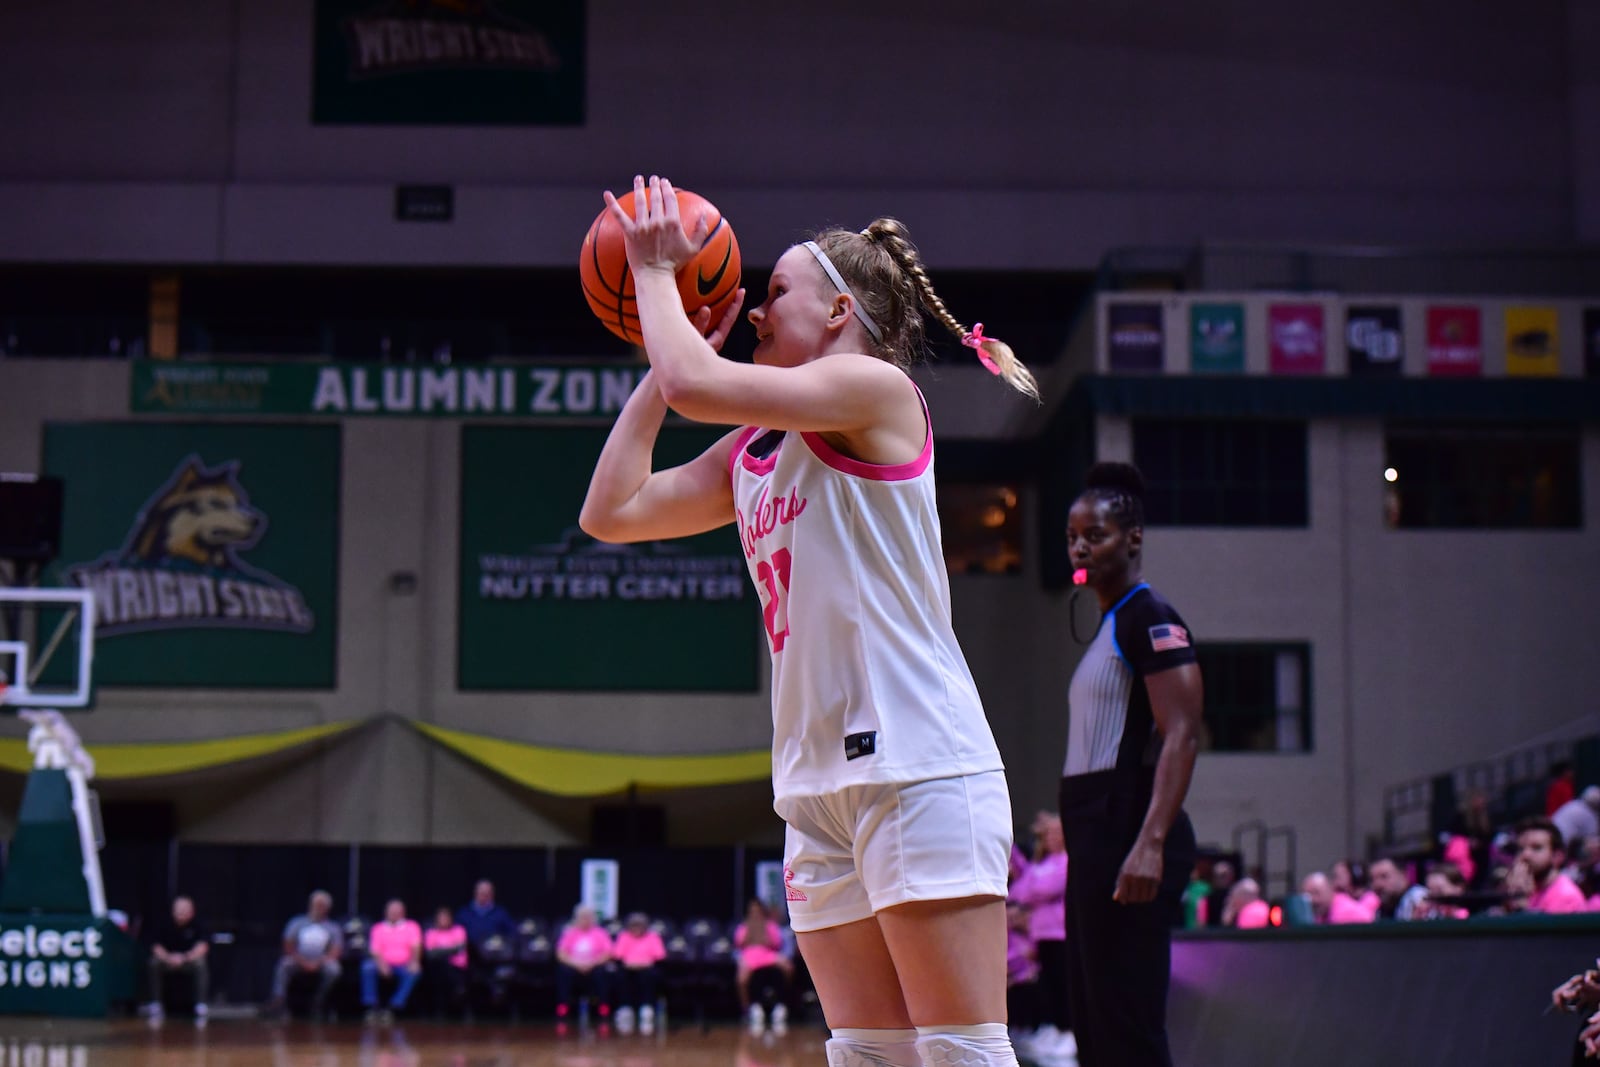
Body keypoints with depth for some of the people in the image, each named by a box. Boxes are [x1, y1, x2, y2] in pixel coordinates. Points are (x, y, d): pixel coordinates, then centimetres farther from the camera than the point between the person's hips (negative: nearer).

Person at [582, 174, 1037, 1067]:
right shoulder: (749, 454, 18)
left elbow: (697, 384, -15)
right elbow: (611, 512, 18)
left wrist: (656, 272, 2)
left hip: (919, 766, -8)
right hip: (817, 783, 8)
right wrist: (659, 355, 18)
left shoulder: (877, 388, -5)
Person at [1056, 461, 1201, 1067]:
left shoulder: (1150, 618, -9)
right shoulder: (1108, 627, 21)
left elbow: (1182, 735, -19)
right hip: (1095, 841, 10)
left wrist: (1150, 843, -28)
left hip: (1127, 836, -10)